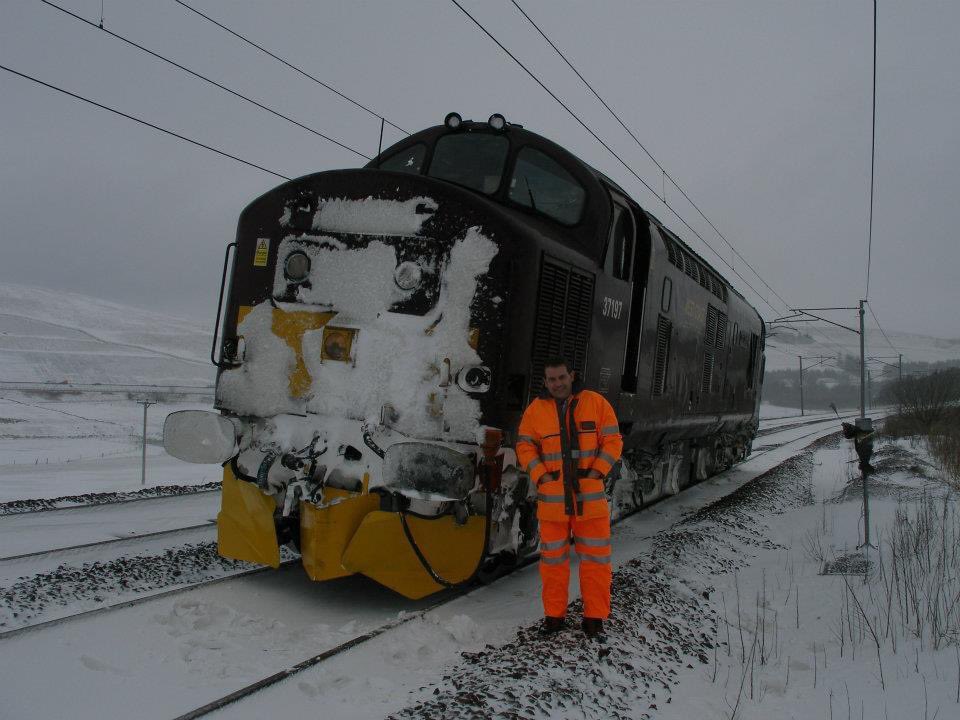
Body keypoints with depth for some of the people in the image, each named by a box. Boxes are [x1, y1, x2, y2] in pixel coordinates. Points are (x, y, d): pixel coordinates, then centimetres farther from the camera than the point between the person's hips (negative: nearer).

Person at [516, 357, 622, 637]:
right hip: (552, 497, 1)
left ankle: (595, 616, 19)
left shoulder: (595, 403, -1)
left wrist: (596, 471, -10)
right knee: (553, 558, 10)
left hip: (590, 496, -1)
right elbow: (525, 446, 5)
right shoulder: (536, 409, 2)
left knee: (595, 557, 5)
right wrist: (541, 475, -8)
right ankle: (554, 614, 23)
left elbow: (613, 440, 0)